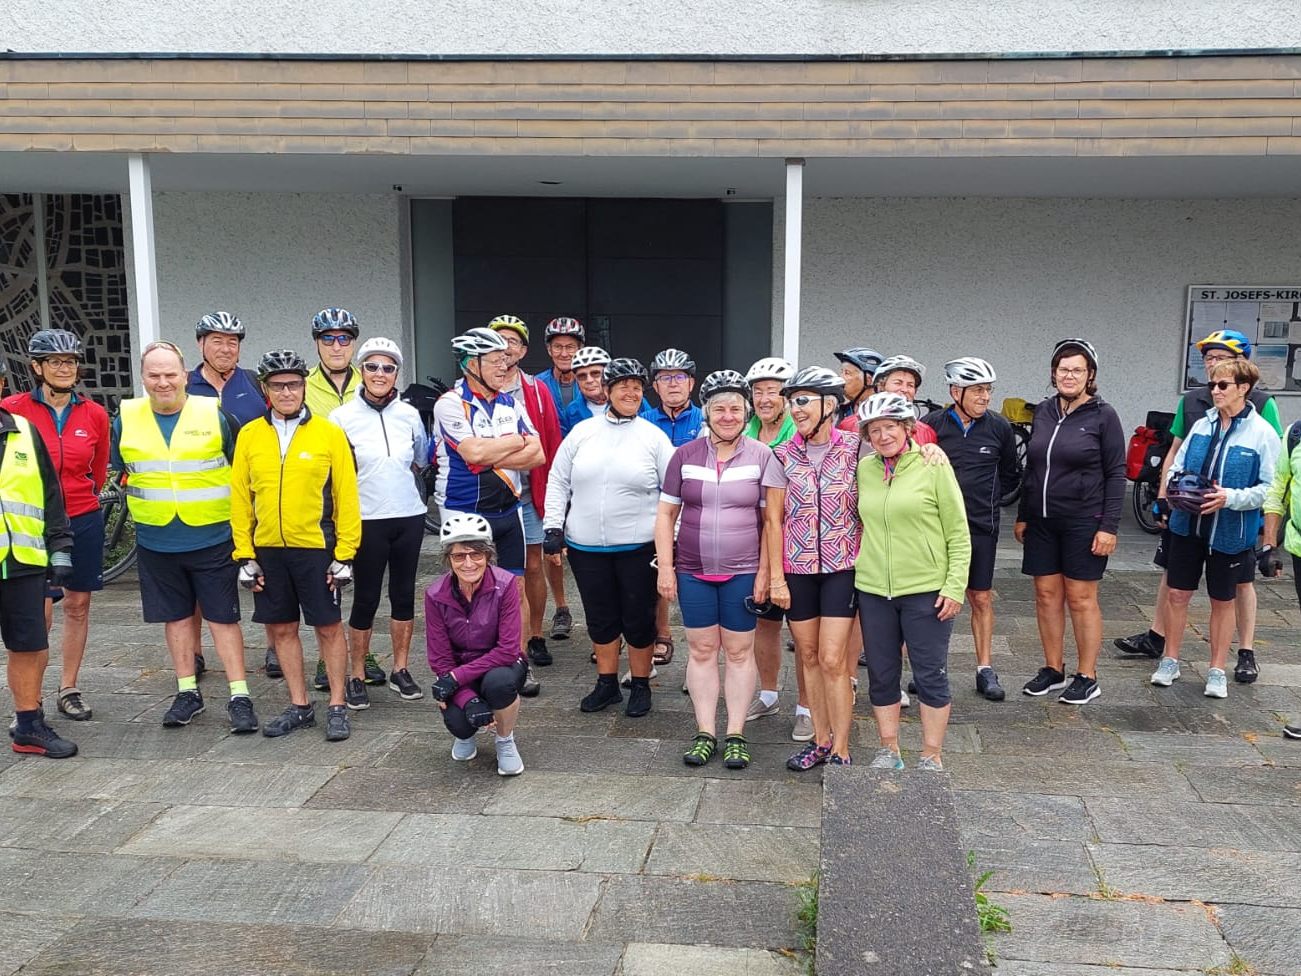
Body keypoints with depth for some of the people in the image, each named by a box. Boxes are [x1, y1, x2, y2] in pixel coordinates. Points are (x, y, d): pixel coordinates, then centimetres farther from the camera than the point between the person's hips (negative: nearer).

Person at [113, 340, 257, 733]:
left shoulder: (214, 414, -4)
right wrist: (144, 501, 3)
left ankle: (239, 696, 7)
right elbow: (116, 469, 15)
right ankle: (187, 692, 25)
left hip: (213, 538, -3)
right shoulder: (126, 418, 2)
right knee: (176, 616, 13)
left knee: (223, 617, 1)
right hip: (155, 542, 3)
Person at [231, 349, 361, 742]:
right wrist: (244, 555, 2)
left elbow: (346, 496, -4)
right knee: (282, 628, 11)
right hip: (267, 550, 3)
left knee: (329, 627, 3)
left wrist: (344, 554, -7)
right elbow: (239, 497, 6)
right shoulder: (249, 435, 4)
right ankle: (300, 706, 24)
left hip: (316, 548, -3)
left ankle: (337, 707, 16)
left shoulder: (329, 433, -4)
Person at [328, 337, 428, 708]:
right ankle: (356, 676, 16)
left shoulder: (409, 414, 4)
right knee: (366, 598, 2)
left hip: (409, 517, 3)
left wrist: (393, 479, 11)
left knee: (404, 594, 11)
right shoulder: (342, 417, -5)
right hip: (367, 521, -3)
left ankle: (400, 670, 24)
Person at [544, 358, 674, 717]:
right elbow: (558, 481, 9)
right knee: (600, 617, 12)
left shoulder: (654, 437, -1)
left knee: (638, 618, 6)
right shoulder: (582, 432, 5)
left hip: (638, 546, -2)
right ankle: (607, 684, 28)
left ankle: (641, 685, 23)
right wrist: (553, 528, 3)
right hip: (586, 546, 2)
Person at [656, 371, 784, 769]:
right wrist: (665, 567, -1)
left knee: (739, 652, 6)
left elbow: (772, 521, 0)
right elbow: (666, 514, 5)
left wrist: (765, 572, -5)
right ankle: (704, 733, 18)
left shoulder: (762, 457, -2)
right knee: (701, 651, 8)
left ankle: (735, 735, 16)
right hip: (693, 572, 2)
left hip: (743, 572, -1)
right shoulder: (685, 456, 2)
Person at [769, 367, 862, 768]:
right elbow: (775, 519, 1)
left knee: (832, 660, -5)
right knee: (808, 656, 10)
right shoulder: (783, 455, 0)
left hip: (842, 567, -2)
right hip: (797, 568, 2)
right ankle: (820, 740, 23)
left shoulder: (854, 449, -4)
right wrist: (776, 576, -2)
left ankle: (840, 749, 7)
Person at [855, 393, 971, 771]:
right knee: (881, 675, 12)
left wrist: (955, 587, -10)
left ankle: (932, 758, 19)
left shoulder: (933, 466, -6)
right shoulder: (864, 469, 5)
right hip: (873, 589, 4)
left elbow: (958, 533, -4)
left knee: (931, 675, 5)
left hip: (926, 590, -4)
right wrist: (857, 570, 11)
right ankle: (889, 750, 27)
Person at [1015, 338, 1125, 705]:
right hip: (1042, 521, 5)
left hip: (1083, 522, -5)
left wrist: (1109, 526, -12)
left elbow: (1116, 475, -6)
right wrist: (1022, 516, 13)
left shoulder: (1103, 415, -6)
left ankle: (1087, 677, 13)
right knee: (1046, 595, 9)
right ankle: (1053, 670, 22)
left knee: (1081, 598, 2)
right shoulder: (1043, 411, 8)